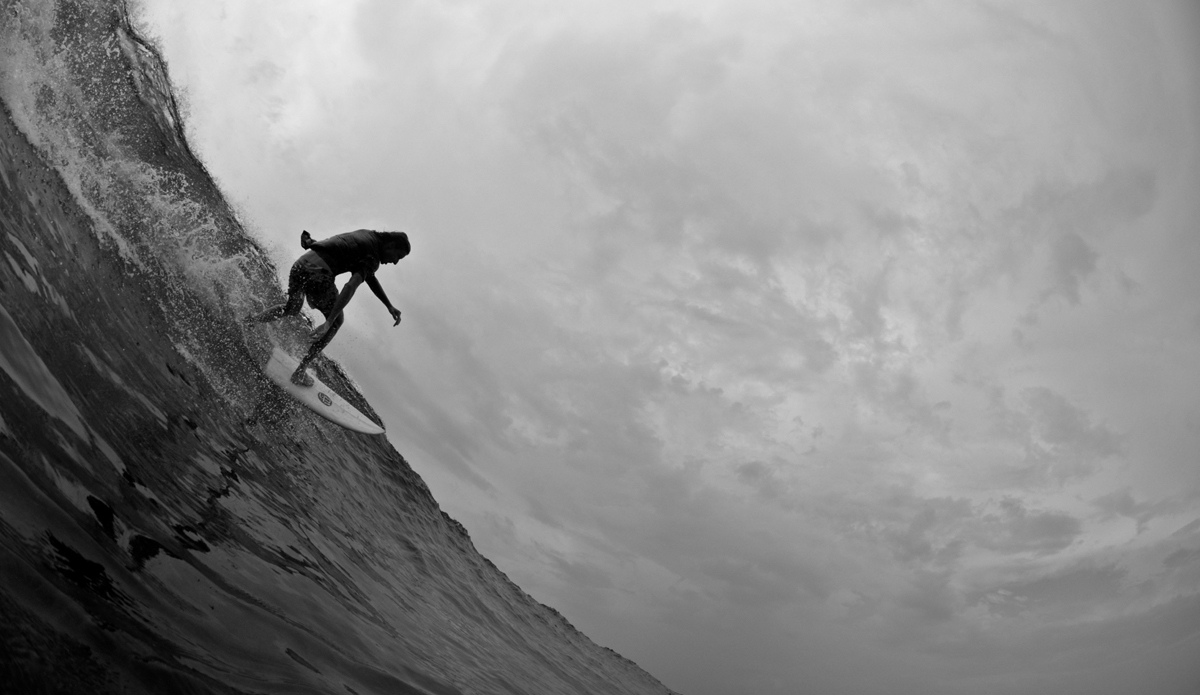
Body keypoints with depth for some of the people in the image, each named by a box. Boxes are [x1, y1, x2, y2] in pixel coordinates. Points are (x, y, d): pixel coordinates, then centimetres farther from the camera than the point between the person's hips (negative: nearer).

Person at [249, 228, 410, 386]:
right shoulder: (372, 257, -5)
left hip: (299, 264, 8)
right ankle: (300, 372, 13)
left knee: (291, 309, 36)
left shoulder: (368, 236, 21)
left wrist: (389, 306, 32)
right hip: (317, 273, -8)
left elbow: (369, 276, 34)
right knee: (336, 321, 14)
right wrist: (328, 323, -23)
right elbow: (350, 287, -18)